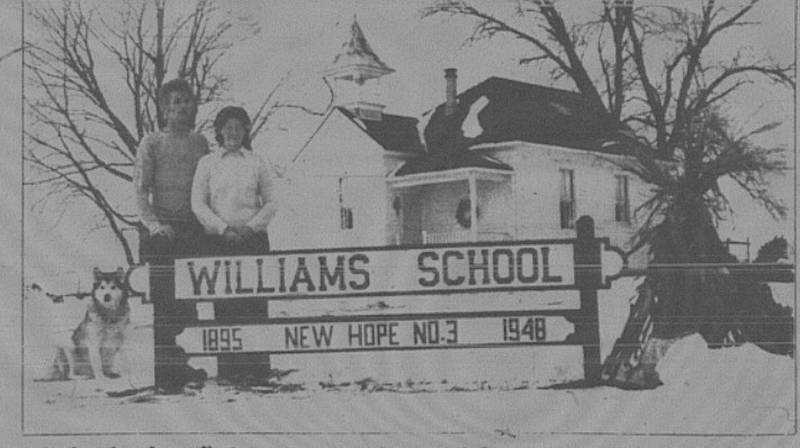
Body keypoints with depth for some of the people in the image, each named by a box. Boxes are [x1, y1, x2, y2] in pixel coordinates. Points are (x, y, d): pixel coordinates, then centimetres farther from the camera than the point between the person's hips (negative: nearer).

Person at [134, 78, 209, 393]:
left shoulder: (200, 143, 13)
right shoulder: (151, 143, 1)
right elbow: (140, 190, -5)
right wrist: (153, 224, -18)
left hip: (193, 230, 4)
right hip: (161, 231, -4)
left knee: (190, 302, 5)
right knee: (163, 301, -6)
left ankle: (184, 366, 13)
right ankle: (165, 372, -4)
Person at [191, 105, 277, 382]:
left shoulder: (257, 163, 10)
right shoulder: (207, 163, 7)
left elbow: (270, 203, 8)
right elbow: (198, 204, 2)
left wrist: (251, 227, -6)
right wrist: (223, 228, -9)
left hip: (253, 238, 0)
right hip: (219, 240, 0)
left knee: (255, 303, -4)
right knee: (224, 304, -4)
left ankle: (257, 367, -3)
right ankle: (228, 367, -3)